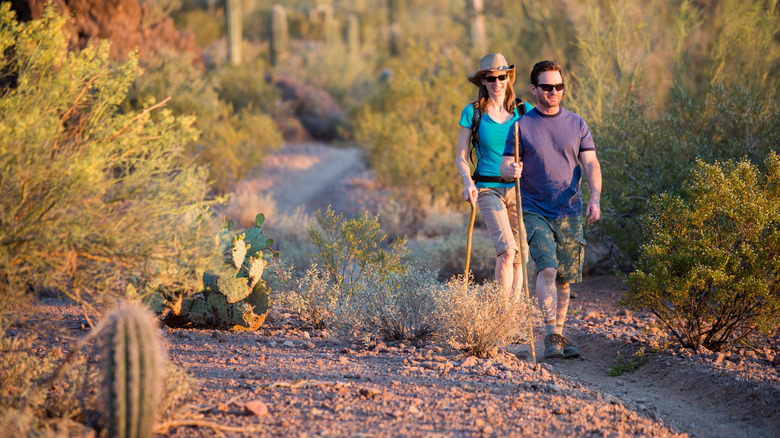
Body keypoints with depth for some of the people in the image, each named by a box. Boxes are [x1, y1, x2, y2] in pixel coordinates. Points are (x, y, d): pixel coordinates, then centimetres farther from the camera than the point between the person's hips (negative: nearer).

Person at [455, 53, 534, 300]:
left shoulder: (524, 111, 5)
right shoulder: (472, 113, 0)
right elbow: (461, 157, 4)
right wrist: (468, 182, -14)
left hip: (519, 189, 3)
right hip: (488, 189, -3)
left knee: (518, 256, 5)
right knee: (507, 250, -20)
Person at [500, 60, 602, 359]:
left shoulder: (576, 124, 8)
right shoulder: (521, 127, 1)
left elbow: (591, 164, 2)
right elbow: (505, 166, -2)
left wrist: (595, 198, -14)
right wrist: (510, 170, -27)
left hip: (569, 212, 3)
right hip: (535, 211, -3)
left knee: (564, 278, 7)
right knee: (547, 268, -20)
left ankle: (559, 334, 21)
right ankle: (551, 335, -21)